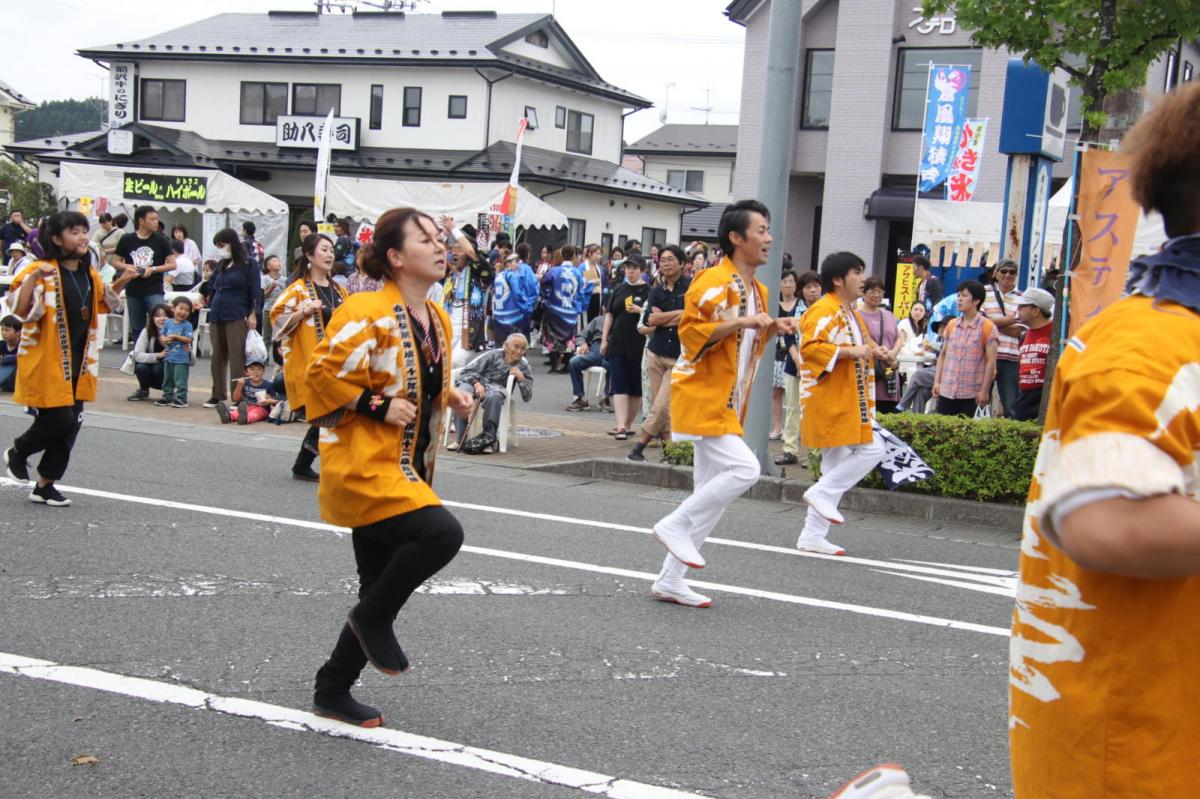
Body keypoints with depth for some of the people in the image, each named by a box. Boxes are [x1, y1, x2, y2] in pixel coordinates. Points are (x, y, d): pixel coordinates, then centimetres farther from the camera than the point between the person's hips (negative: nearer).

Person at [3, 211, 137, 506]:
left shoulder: (89, 273, 9)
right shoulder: (42, 271, -15)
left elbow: (102, 302, 27)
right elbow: (20, 311, -23)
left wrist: (122, 281, 12)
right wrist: (33, 278, -36)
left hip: (78, 362, 7)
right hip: (47, 362, -7)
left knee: (71, 424, 7)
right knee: (58, 420, -8)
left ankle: (45, 485, 19)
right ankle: (16, 454, 22)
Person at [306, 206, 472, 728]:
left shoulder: (437, 319, 11)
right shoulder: (367, 313, -15)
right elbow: (322, 375, -16)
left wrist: (449, 399, 5)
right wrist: (379, 406, -21)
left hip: (405, 473, 9)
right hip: (365, 467, -9)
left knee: (382, 593, 12)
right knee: (444, 533, -27)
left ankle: (333, 690, 26)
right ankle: (373, 618, -5)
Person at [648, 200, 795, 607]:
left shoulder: (757, 291, 15)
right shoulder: (714, 281, -13)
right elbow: (692, 331, -20)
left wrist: (770, 328, 7)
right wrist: (741, 321, -25)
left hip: (727, 405, 10)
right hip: (702, 395, -10)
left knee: (711, 498, 9)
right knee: (744, 468, -24)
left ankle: (670, 581, 16)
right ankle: (675, 525, -7)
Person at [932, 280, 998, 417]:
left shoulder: (987, 327, -4)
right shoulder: (951, 324, 11)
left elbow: (991, 361, -6)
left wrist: (984, 390, -9)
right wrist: (937, 382, 8)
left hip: (971, 393, -4)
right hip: (946, 390, 4)